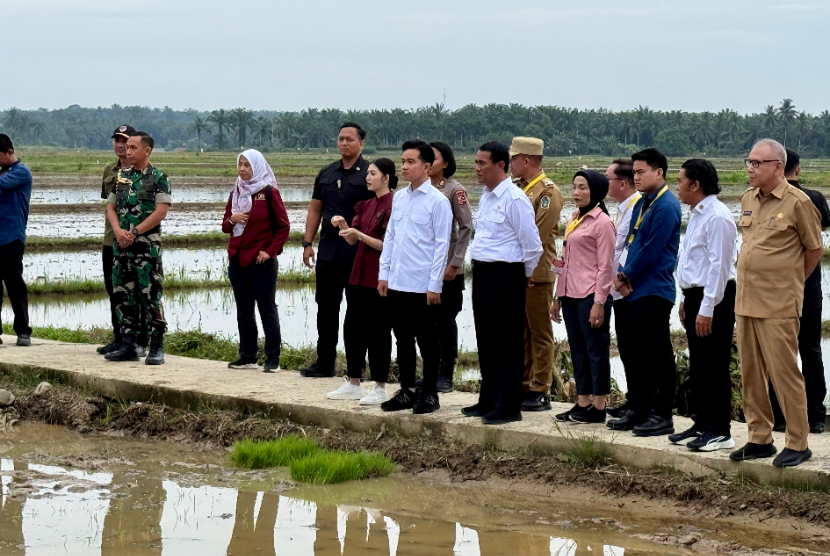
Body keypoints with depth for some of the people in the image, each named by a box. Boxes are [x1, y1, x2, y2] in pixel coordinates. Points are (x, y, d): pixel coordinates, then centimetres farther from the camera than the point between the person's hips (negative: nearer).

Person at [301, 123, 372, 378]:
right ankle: (325, 362, 15)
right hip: (328, 253, 5)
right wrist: (308, 243, 8)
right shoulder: (326, 174, 13)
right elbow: (315, 209, 15)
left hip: (357, 255, -5)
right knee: (326, 308, 8)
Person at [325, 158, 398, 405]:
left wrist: (358, 234, -19)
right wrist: (343, 226, -5)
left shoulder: (392, 206, -12)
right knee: (352, 327, 11)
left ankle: (380, 388, 7)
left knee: (377, 331, -2)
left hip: (380, 278, -8)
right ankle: (353, 384, 20)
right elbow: (353, 240, 14)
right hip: (360, 275, 8)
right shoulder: (366, 206, 13)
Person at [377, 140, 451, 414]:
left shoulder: (438, 201, -8)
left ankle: (429, 394, 12)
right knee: (403, 339, 13)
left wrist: (435, 284, -12)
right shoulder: (398, 198, 10)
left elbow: (442, 245, -9)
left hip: (423, 286, -6)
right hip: (397, 284, 6)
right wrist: (384, 273, 9)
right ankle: (407, 391, 22)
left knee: (427, 341, 3)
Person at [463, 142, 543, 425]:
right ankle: (488, 400, 23)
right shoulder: (486, 197, 13)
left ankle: (508, 406, 1)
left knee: (507, 342, -3)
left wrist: (526, 274, -3)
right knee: (486, 340, 14)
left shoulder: (515, 199, -15)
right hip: (482, 273, 9)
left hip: (505, 276, -9)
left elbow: (532, 244, -14)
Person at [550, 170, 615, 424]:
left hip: (591, 295, -8)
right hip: (571, 295, 8)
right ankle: (582, 403, 16)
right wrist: (558, 297, 18)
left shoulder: (602, 222, -8)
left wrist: (599, 302, -16)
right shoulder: (573, 221, 16)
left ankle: (598, 407, 1)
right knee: (578, 349, 10)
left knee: (596, 350, -3)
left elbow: (605, 266, -12)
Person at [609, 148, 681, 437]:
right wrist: (622, 275, 2)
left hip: (655, 290, -9)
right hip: (635, 289, 9)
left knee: (658, 353, -4)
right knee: (638, 352, 14)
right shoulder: (641, 204, 15)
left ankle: (662, 415, 1)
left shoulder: (666, 206, -14)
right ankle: (638, 410, 21)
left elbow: (652, 250, -17)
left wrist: (626, 274, -8)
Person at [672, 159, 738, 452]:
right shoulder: (696, 214, 15)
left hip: (713, 301, -10)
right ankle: (701, 424, 22)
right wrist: (686, 300, 19)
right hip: (695, 296, 10)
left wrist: (706, 309, -22)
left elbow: (719, 265, -21)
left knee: (714, 367, -6)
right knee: (698, 367, 14)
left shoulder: (717, 217, -17)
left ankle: (719, 432, -2)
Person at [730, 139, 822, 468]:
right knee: (751, 374, 10)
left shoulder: (797, 203, -10)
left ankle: (797, 444, 4)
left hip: (778, 305, -7)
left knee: (785, 373, -4)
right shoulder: (748, 200, 10)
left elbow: (814, 249, 0)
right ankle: (759, 439, 19)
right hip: (745, 301, 7)